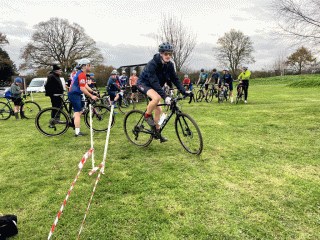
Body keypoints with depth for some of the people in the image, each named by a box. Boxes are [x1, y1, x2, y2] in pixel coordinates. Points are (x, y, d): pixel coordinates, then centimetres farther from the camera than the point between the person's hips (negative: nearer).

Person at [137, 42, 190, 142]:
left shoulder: (170, 65, -8)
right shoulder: (152, 64, -29)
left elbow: (175, 79, -6)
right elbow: (154, 82, -36)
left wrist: (183, 91, -19)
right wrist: (165, 96, -44)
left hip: (154, 86, 7)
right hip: (143, 83, -7)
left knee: (158, 109, 3)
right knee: (156, 97, -35)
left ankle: (157, 132, 17)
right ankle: (147, 115, -10)